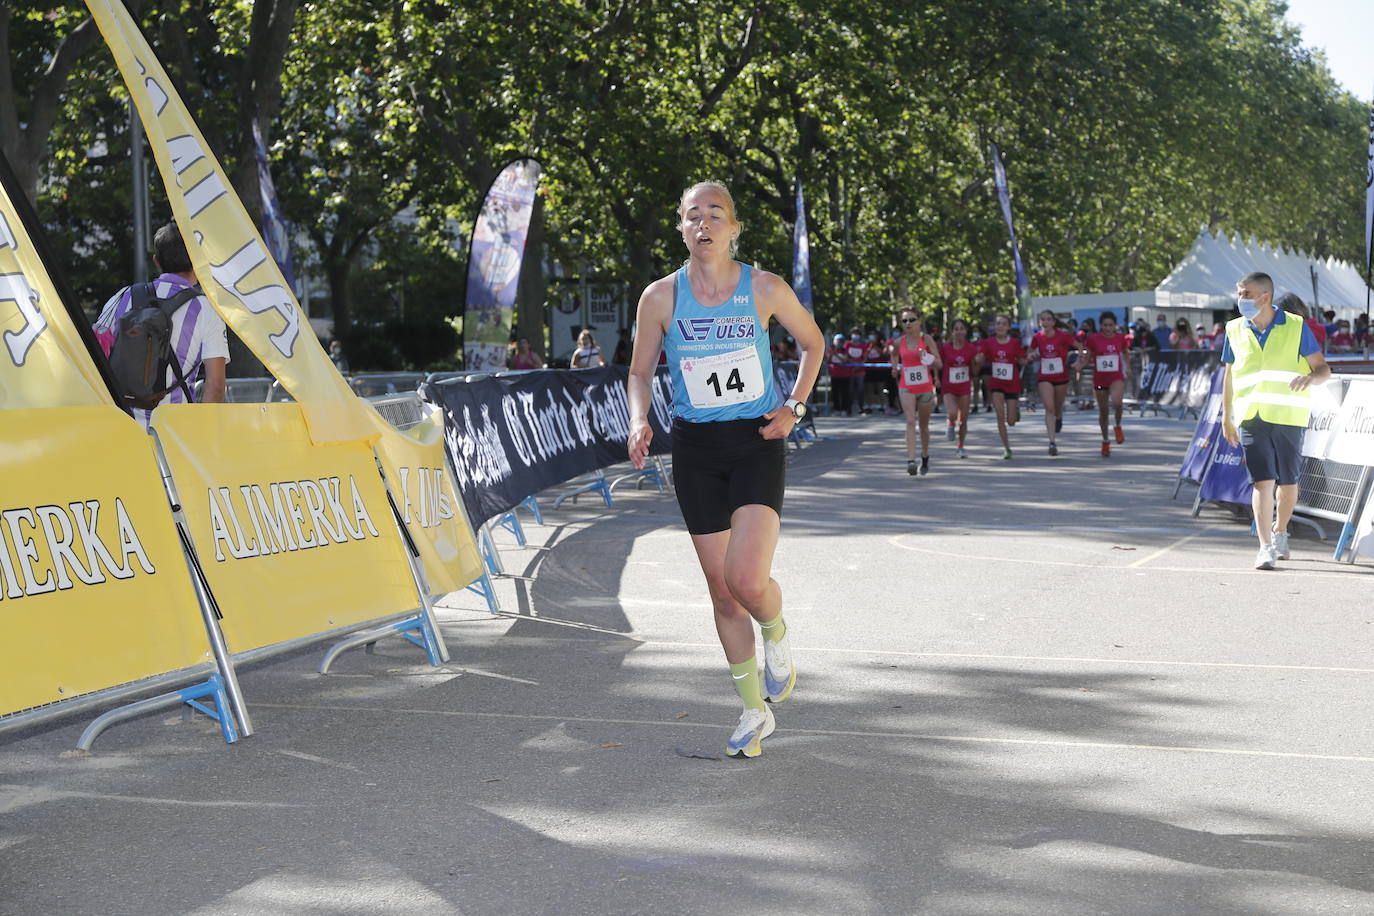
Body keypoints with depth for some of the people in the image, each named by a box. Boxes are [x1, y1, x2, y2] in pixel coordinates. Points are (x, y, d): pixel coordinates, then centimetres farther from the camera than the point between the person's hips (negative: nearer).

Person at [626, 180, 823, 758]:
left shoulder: (764, 289, -5)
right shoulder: (661, 297, -3)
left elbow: (813, 343, 12)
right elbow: (640, 372, 9)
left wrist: (794, 407, 1)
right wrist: (639, 422, -9)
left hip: (757, 442, -2)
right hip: (696, 449, 2)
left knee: (747, 580, -20)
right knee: (722, 591, 6)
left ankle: (776, 635, 17)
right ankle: (754, 711, 22)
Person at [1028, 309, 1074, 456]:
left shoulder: (1063, 336, -12)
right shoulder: (1037, 337, -4)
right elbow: (1030, 352, 13)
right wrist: (1031, 356, -9)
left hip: (1061, 376, 0)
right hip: (1045, 378, 0)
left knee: (1058, 407, 15)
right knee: (1049, 408, -13)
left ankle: (1059, 418, 55)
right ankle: (1052, 442, -17)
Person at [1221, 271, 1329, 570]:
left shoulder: (1295, 326, 0)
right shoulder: (1235, 330, 8)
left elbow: (1323, 369, 1)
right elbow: (1229, 377, 17)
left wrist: (1310, 377, -22)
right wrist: (1226, 417, 15)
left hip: (1288, 416, -1)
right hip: (1251, 417, 1)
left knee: (1287, 480, 8)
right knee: (1263, 480, -10)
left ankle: (1279, 533, 31)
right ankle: (1265, 548, -11)